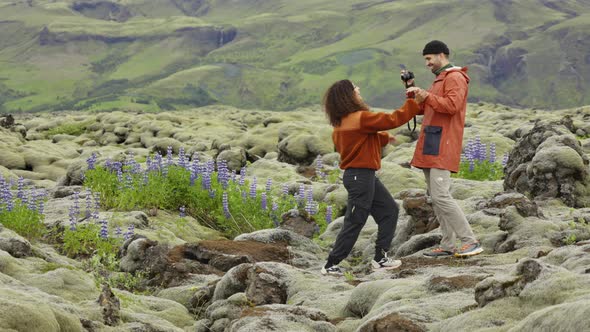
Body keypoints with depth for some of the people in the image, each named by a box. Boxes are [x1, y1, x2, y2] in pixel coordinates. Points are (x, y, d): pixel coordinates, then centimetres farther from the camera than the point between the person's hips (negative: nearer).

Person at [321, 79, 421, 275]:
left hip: (364, 176, 10)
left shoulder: (342, 122, 9)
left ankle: (380, 258, 17)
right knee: (354, 222, -3)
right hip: (360, 176, -10)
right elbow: (392, 120, -16)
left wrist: (383, 138, 15)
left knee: (389, 211, 15)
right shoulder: (360, 118, -18)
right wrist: (414, 105, -6)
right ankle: (331, 265, 4)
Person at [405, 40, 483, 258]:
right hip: (431, 146, 10)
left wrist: (427, 96, -21)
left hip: (443, 146, -10)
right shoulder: (440, 79, 25)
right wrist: (416, 94, 11)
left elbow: (452, 105, -20)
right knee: (435, 197, 7)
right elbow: (425, 108, 26)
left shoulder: (455, 77, -5)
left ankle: (470, 242, -14)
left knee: (441, 196, -16)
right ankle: (448, 246, 8)